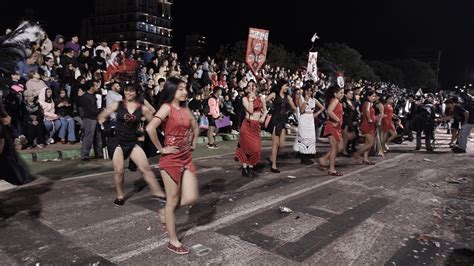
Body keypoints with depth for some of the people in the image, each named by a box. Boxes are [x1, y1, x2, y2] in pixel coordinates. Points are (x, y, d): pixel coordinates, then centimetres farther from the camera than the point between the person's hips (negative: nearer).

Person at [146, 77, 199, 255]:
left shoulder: (185, 109, 9)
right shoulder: (167, 107, -12)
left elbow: (195, 127, 26)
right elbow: (150, 128, -27)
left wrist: (193, 144, 15)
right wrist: (161, 149, -18)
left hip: (187, 158, 7)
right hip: (171, 159, -7)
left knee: (191, 198, 2)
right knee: (173, 201, 4)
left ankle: (167, 212, 31)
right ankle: (173, 241, 18)